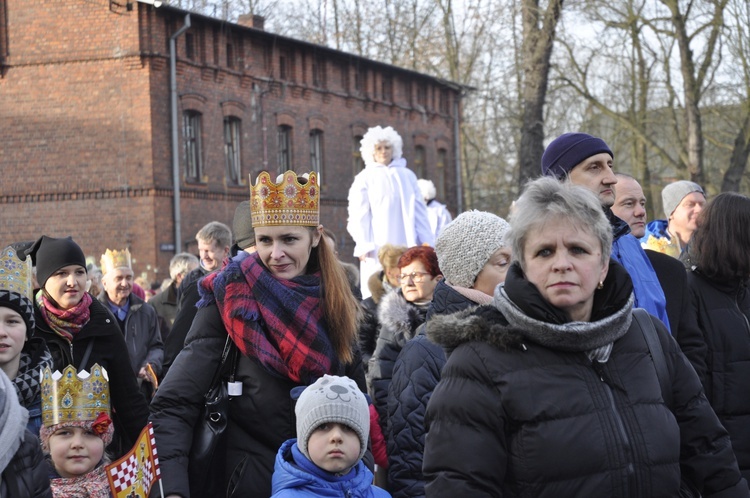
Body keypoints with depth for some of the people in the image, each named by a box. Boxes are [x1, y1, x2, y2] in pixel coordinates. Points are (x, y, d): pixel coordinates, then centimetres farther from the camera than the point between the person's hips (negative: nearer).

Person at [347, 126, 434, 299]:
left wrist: (427, 241, 9)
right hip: (378, 249, -3)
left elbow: (419, 210, 15)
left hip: (407, 246, 3)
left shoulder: (407, 176, 14)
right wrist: (364, 246, -10)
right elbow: (359, 215, 0)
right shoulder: (365, 178, 6)